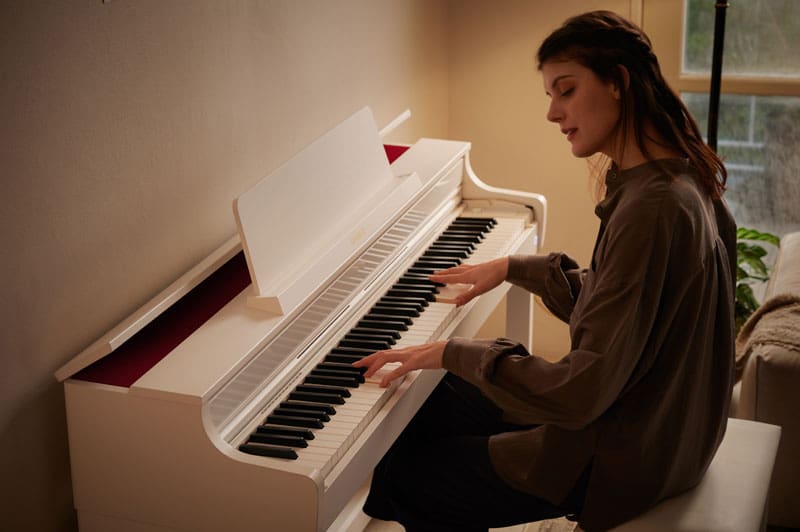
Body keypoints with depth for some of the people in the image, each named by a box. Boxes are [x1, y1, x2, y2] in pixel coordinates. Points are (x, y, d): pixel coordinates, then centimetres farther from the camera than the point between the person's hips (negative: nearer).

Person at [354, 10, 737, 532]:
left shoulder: (651, 210, -31)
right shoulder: (673, 178, 1)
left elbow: (581, 394, -31)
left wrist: (453, 352, -23)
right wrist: (512, 267, 15)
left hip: (621, 461, -10)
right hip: (650, 418, 10)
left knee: (403, 479, -1)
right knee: (427, 411, 17)